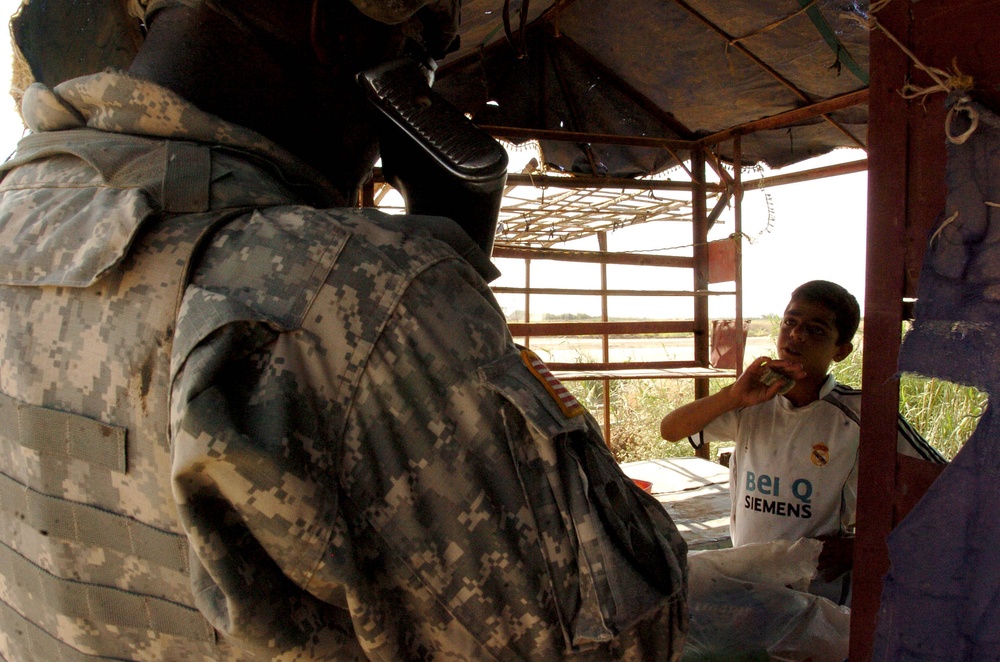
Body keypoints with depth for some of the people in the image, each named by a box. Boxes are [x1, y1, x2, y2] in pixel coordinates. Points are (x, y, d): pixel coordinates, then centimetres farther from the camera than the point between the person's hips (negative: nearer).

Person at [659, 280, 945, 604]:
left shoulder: (857, 413, -7)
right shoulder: (753, 406, 5)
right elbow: (670, 430, 1)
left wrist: (859, 547, -8)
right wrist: (733, 396, -13)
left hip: (820, 594, -3)